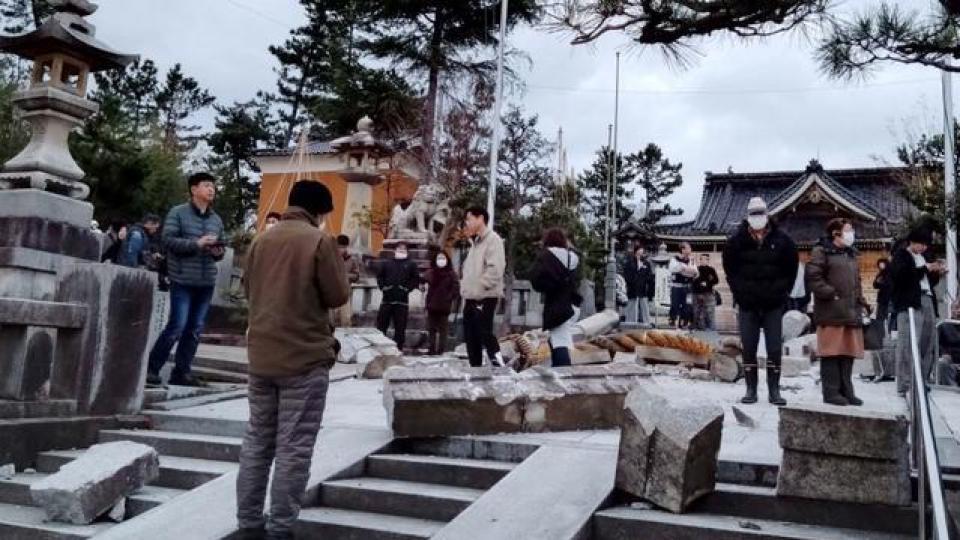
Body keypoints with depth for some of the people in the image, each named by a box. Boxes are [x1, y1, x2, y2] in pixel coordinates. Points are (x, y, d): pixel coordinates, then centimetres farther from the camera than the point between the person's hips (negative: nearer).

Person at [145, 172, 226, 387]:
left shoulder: (216, 219, 14)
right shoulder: (178, 213, -2)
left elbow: (222, 246, 21)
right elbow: (168, 240, -10)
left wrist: (219, 251, -2)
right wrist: (197, 243, -19)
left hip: (207, 282, 6)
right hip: (183, 280, -6)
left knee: (195, 329, 9)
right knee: (177, 326, -8)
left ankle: (182, 372, 18)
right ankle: (151, 368, 6)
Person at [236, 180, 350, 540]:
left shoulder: (261, 240, 9)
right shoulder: (319, 240, -9)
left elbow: (248, 289, 17)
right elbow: (338, 296, -8)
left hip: (261, 355, 6)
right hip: (305, 356, -6)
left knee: (257, 440, 14)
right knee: (293, 446, 0)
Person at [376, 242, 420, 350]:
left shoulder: (411, 264, 8)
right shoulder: (387, 263, 13)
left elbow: (416, 279, 4)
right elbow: (379, 276, 16)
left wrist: (407, 288, -7)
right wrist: (382, 286, 1)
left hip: (402, 300, -1)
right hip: (387, 298, 2)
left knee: (400, 327, -1)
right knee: (381, 324, 3)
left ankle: (398, 348, 6)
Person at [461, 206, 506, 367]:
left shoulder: (493, 239, -9)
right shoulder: (475, 242, 20)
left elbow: (495, 269, -20)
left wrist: (478, 288, -19)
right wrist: (465, 289, 12)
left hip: (486, 298, -9)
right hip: (471, 299, 9)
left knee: (485, 334, -12)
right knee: (471, 338, 10)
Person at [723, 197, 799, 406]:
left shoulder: (781, 240, -1)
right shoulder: (736, 241, -2)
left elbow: (791, 269, 9)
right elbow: (730, 270, 9)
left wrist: (782, 293, 2)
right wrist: (740, 293, 3)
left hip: (774, 304, 0)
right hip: (747, 304, 0)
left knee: (775, 349, 2)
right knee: (749, 349, 4)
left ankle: (774, 390, 11)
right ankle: (751, 390, 12)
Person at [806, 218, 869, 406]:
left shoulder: (851, 255, 22)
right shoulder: (821, 252, -3)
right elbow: (813, 278, -13)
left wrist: (862, 304, 17)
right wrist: (831, 294, -16)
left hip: (851, 312, 8)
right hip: (831, 313, -8)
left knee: (848, 352, 9)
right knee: (832, 352, -6)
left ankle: (846, 390, 16)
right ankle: (831, 392, -2)